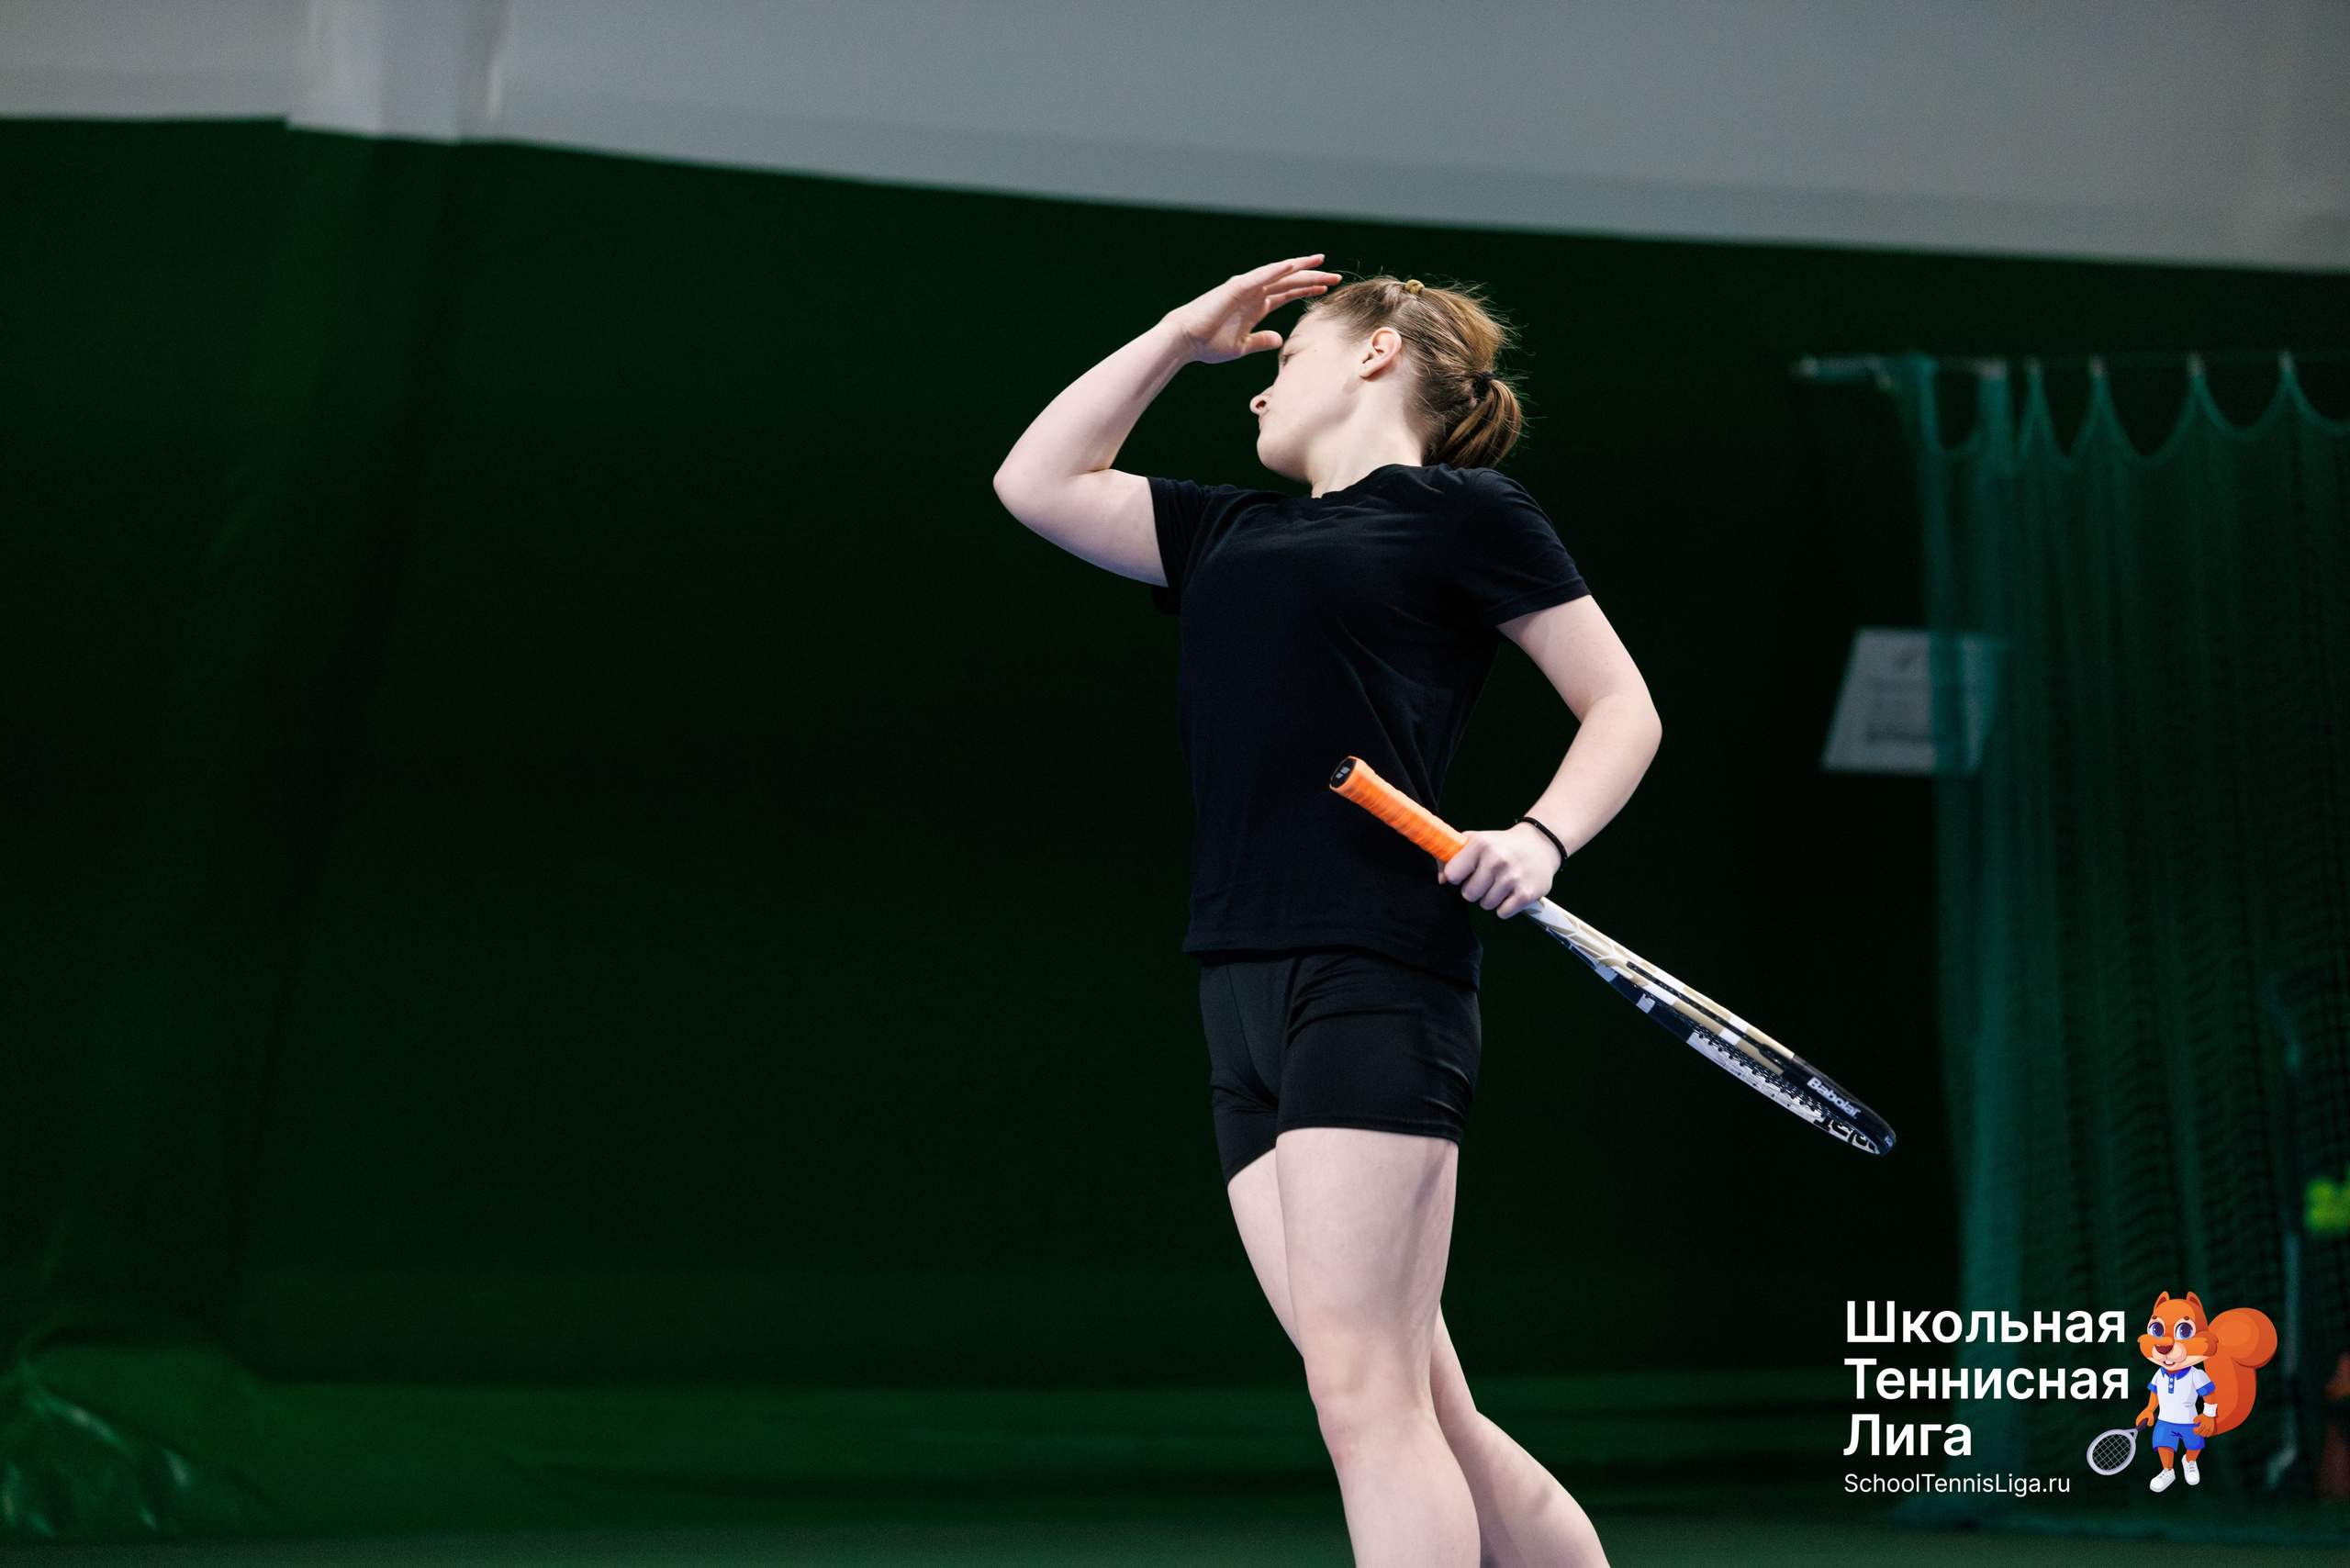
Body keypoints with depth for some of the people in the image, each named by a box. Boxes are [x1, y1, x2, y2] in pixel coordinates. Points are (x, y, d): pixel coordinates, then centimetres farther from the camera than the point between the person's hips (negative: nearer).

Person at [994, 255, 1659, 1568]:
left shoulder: (1460, 509, 6)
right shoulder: (1233, 535, 25)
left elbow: (1623, 705, 5)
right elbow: (1039, 483, 31)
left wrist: (1541, 836, -12)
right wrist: (1180, 335, 29)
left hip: (1376, 975, -7)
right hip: (1249, 992, 7)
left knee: (1362, 1392, -14)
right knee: (1424, 1416, 2)